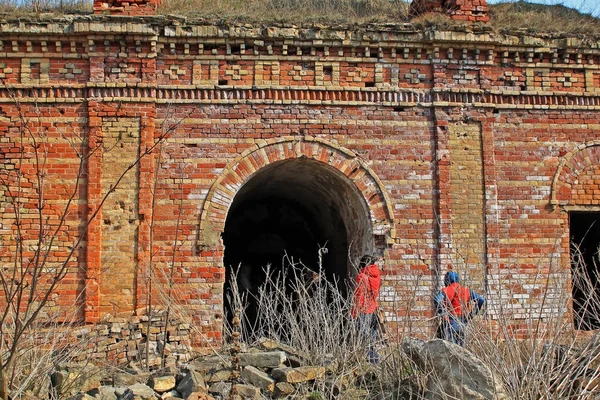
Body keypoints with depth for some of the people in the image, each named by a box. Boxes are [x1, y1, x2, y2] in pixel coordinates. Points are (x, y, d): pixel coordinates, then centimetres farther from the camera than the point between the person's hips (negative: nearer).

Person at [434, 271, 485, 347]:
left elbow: (437, 300, -24)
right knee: (460, 347, 13)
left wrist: (441, 313, -11)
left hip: (450, 323, -4)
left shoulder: (445, 291, -5)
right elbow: (481, 300, 5)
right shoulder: (467, 291, 9)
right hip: (463, 324, 5)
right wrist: (472, 314, 8)